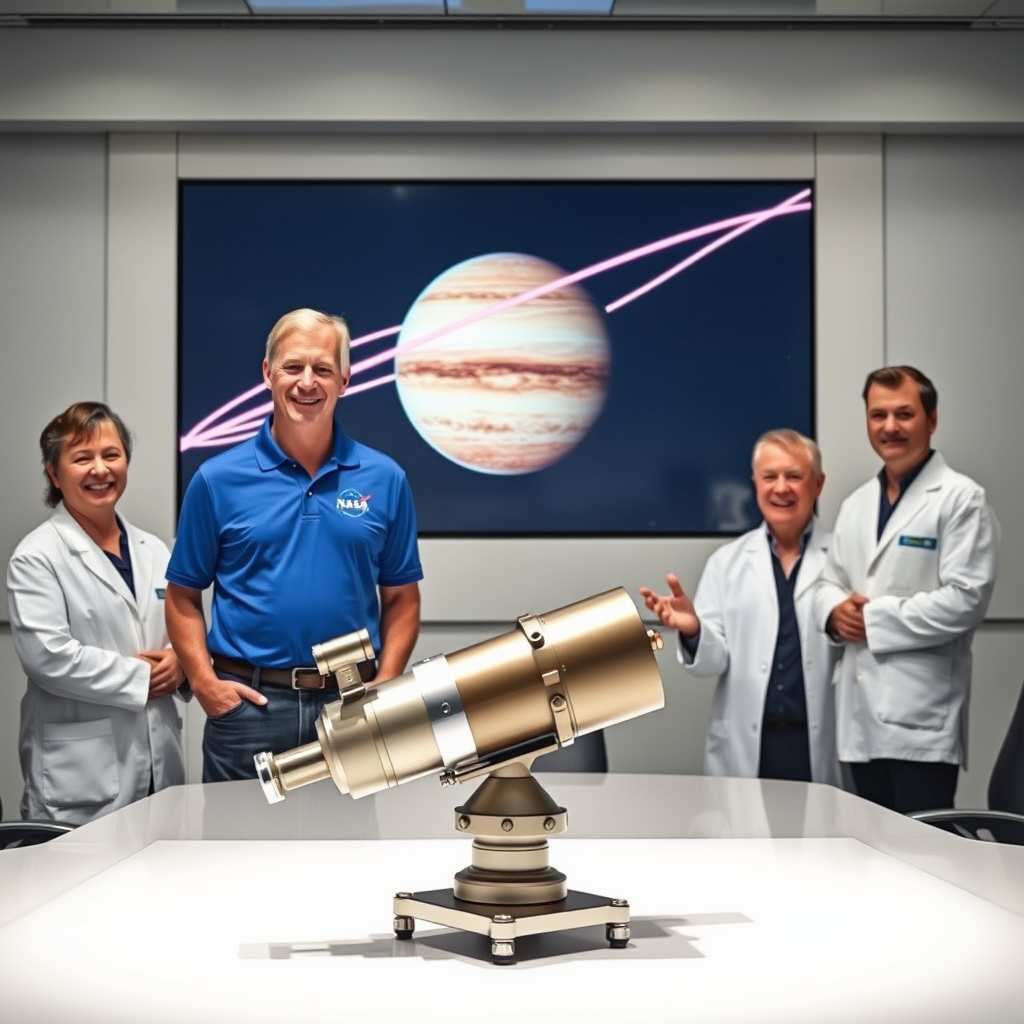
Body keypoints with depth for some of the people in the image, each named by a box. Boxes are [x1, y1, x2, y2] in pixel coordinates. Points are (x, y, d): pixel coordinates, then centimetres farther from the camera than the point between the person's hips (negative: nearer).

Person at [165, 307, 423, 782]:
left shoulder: (384, 479, 4)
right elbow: (183, 595, 6)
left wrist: (385, 685, -3)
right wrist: (205, 683, -6)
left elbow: (400, 597, 9)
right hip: (245, 705, -1)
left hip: (350, 707, 1)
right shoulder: (218, 480, 1)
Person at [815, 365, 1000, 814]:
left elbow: (964, 600, -15)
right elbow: (829, 582, 20)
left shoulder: (961, 499, -6)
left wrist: (874, 618, -13)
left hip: (921, 716, -7)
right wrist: (837, 612, -4)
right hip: (862, 713, 7)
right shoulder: (856, 503, 16)